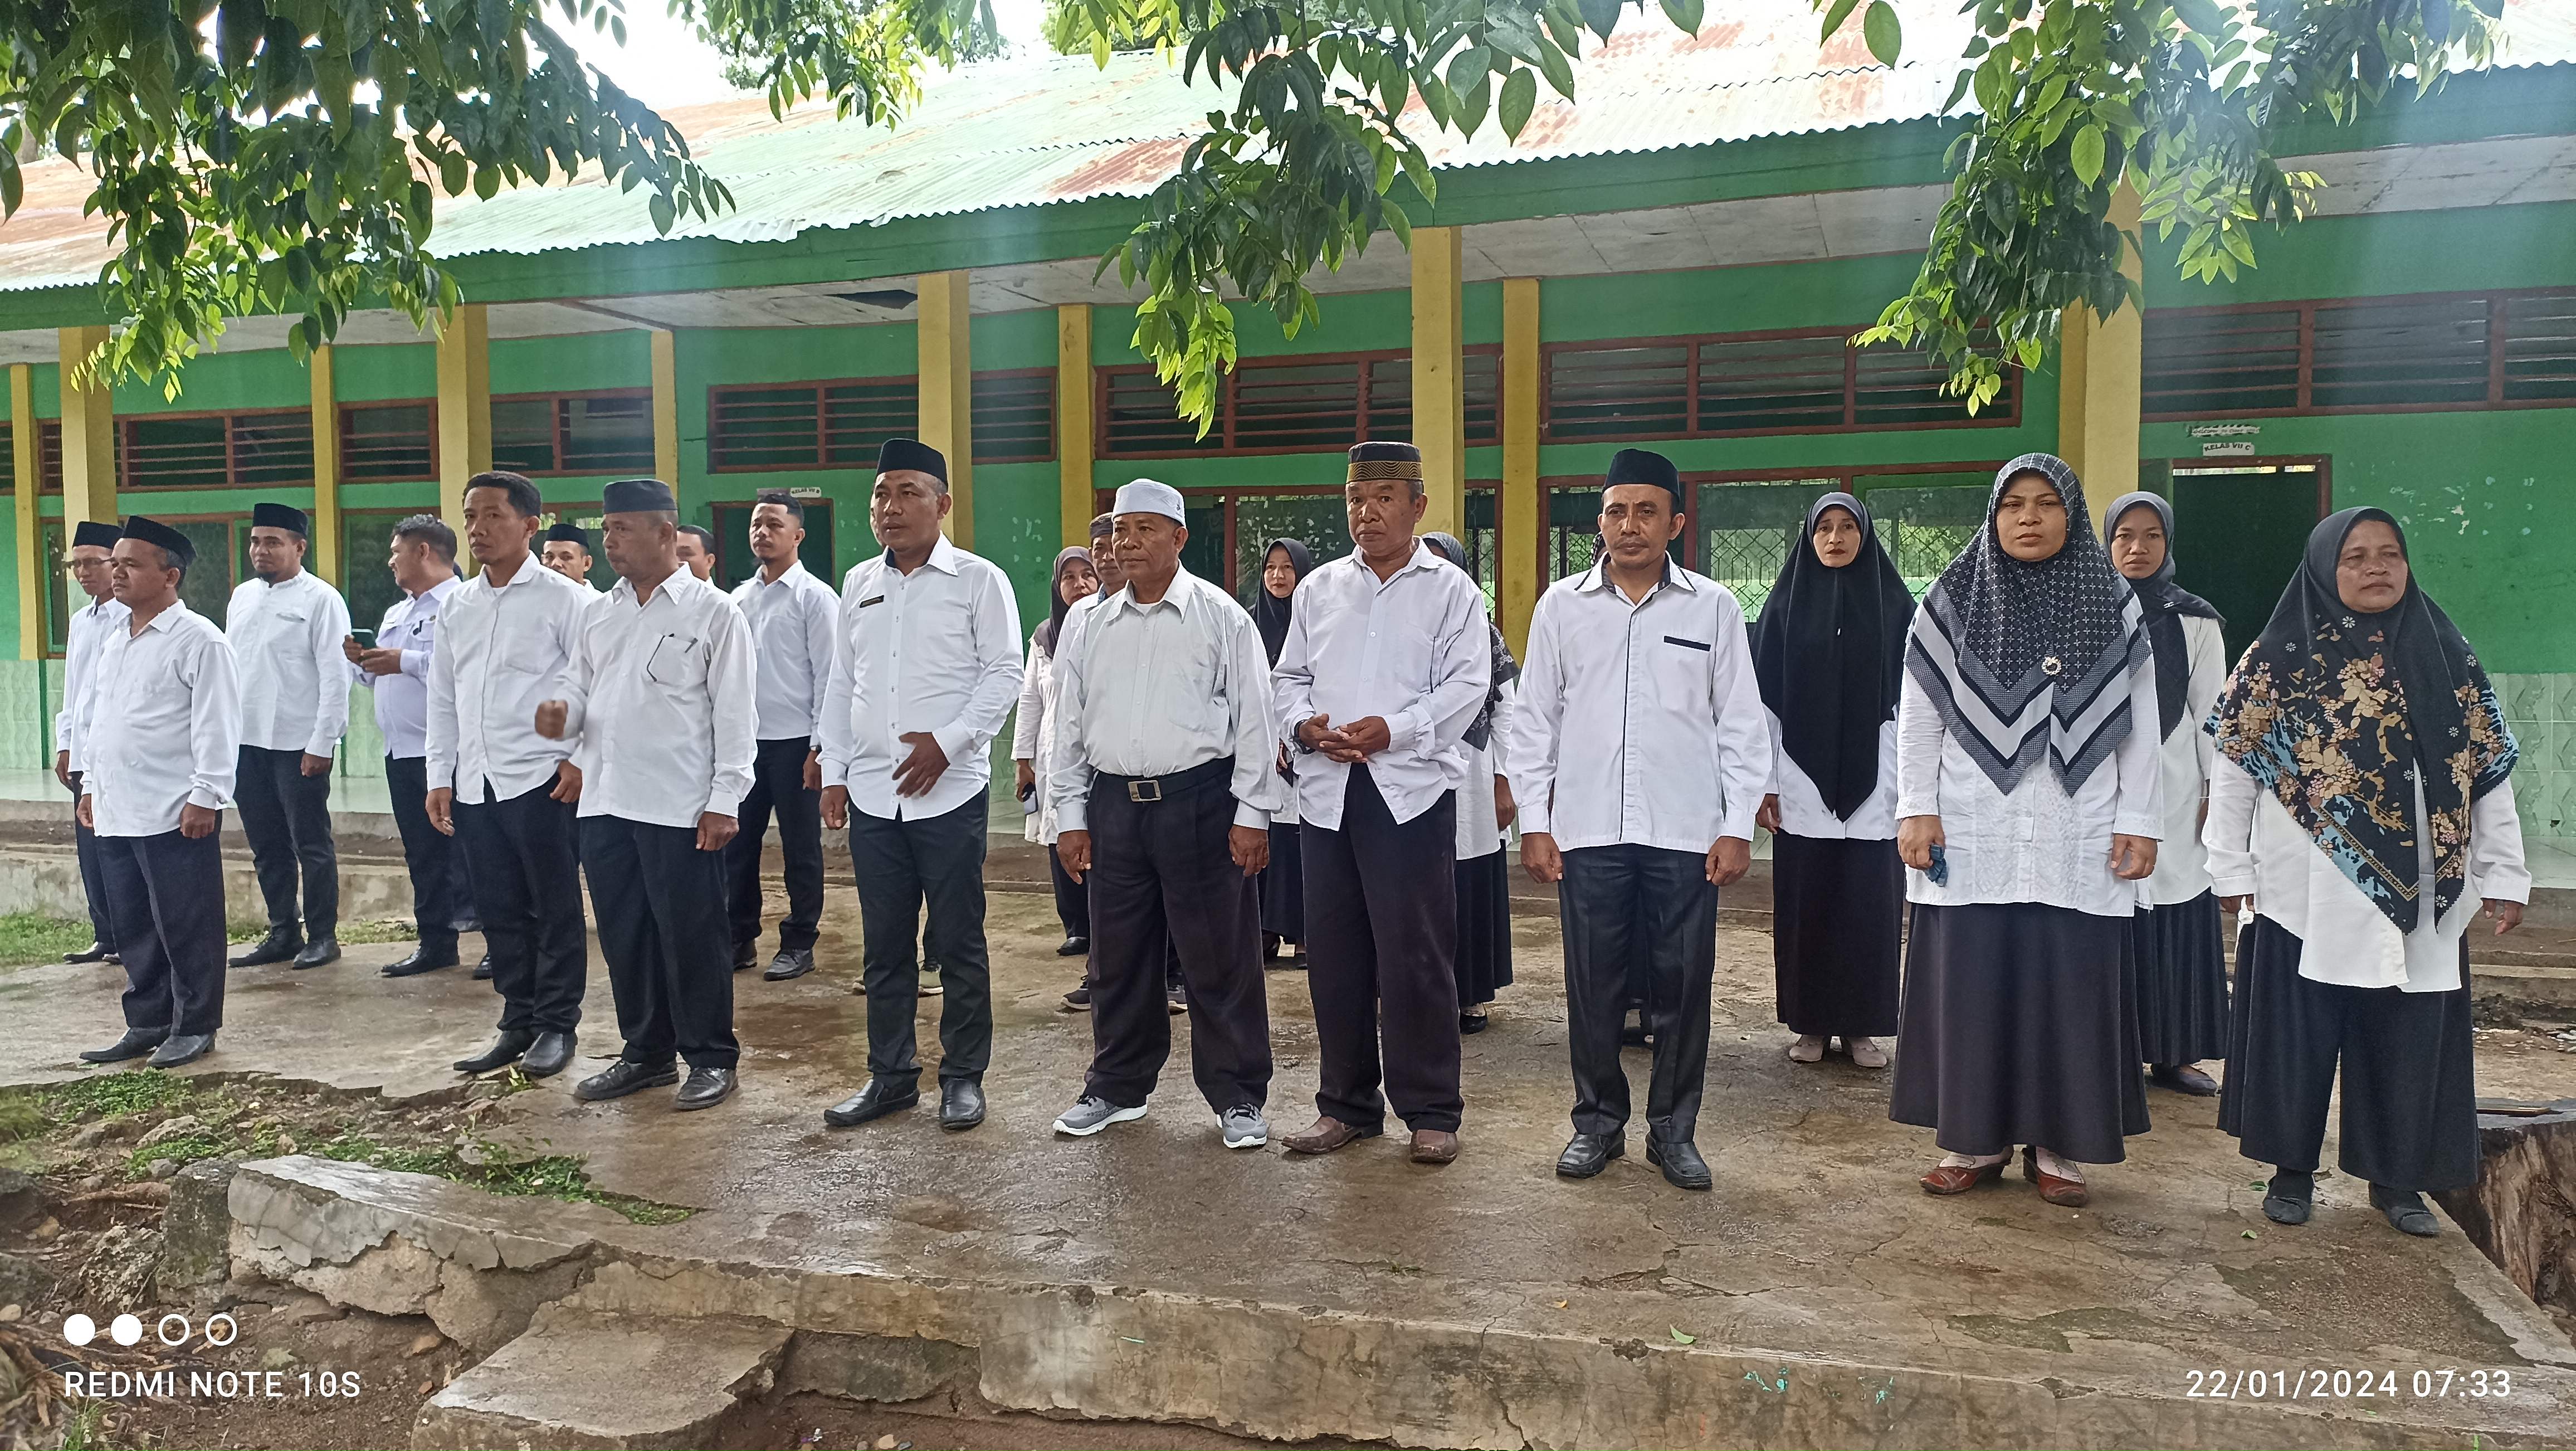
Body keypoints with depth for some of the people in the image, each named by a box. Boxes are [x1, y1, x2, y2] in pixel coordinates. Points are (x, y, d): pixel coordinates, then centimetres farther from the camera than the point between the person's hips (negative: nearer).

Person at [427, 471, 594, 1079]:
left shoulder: (562, 598, -4)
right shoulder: (456, 606, 13)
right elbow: (443, 698, 16)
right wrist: (440, 777, 12)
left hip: (542, 782, -6)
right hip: (475, 784, 6)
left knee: (555, 910, 2)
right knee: (499, 912, 12)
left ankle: (557, 1025, 13)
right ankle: (519, 1022, 23)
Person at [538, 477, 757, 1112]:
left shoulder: (714, 613, -4)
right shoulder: (598, 612, 13)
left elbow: (733, 714, -7)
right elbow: (580, 686, 17)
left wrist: (724, 801, -12)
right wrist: (562, 714, -8)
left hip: (680, 809, -6)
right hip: (605, 803, 6)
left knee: (691, 936, 2)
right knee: (623, 936, 13)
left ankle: (711, 1058, 15)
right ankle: (645, 1053, 27)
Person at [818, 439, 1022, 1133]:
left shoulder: (978, 580, -2)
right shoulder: (859, 584, 13)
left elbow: (1003, 674, -7)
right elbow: (841, 685, 16)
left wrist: (948, 742, -16)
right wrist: (834, 773, 10)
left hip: (949, 791, -5)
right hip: (871, 793, 5)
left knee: (958, 943, 3)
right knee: (883, 945, 11)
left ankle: (963, 1077, 16)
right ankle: (890, 1075, 23)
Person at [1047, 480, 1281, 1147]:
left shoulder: (1220, 616, -2)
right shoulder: (1095, 626, 11)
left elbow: (1253, 717, -4)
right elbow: (1070, 723, 14)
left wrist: (1251, 814, -7)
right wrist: (1071, 816, 10)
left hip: (1200, 802, -4)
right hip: (1113, 804, 4)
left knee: (1219, 957, 1)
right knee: (1118, 957, 13)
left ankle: (1238, 1096, 14)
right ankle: (1117, 1087, 28)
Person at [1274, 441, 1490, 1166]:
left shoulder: (1450, 589, 3)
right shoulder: (1319, 588, 16)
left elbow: (1466, 685, -5)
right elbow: (1289, 677, 16)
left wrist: (1393, 729, -17)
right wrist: (1307, 725, -5)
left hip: (1411, 788, -4)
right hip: (1326, 789, 4)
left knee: (1416, 956, -3)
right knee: (1334, 954, 8)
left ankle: (1431, 1110, 10)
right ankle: (1347, 1102, 21)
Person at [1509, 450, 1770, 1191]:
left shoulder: (1714, 607, 3)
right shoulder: (1561, 606, 5)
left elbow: (1741, 725, 4)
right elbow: (1535, 722, 7)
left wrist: (1737, 827, -1)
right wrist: (1534, 822, 2)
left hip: (1685, 833, 0)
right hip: (1587, 831, 1)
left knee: (1682, 985, 5)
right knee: (1593, 985, 7)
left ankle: (1673, 1129, 20)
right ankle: (1598, 1121, 23)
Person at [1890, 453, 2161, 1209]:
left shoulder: (2114, 606, 6)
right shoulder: (1954, 600, 3)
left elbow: (2139, 724, 6)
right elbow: (1918, 715, 4)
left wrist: (2139, 820, 1)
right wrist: (1916, 808, -3)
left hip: (2078, 842, 1)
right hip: (1973, 838, 0)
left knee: (2070, 991, 4)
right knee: (1969, 989, 3)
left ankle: (2058, 1145, 17)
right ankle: (1974, 1139, 16)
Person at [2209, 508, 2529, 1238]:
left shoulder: (2448, 659, 7)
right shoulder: (2279, 659, -1)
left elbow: (2489, 773, 8)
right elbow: (2233, 769, 0)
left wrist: (2504, 876, 4)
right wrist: (2231, 869, -4)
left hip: (2420, 898, 2)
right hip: (2306, 896, -2)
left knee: (2409, 1036, 7)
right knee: (2298, 1033, 5)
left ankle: (2395, 1178, 23)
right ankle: (2292, 1170, 20)